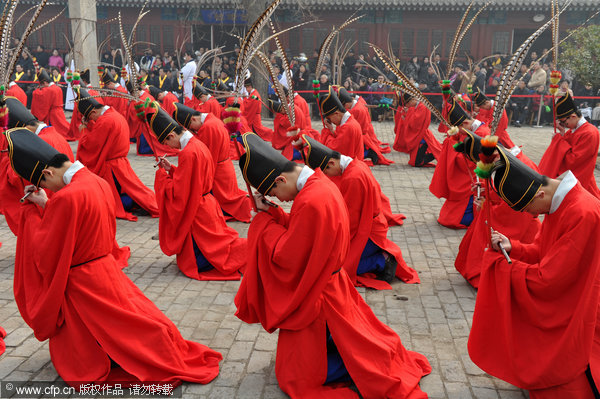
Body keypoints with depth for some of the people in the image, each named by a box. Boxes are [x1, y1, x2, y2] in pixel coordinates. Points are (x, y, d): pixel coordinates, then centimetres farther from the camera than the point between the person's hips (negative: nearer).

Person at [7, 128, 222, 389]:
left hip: (82, 286, -8)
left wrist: (34, 210, -6)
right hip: (107, 268, 8)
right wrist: (45, 206, 6)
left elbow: (45, 254, -16)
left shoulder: (66, 197, -26)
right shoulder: (98, 182, 1)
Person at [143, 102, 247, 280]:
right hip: (207, 204, 9)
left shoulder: (188, 153, -24)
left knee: (198, 263, -1)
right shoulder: (198, 144, 6)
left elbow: (177, 193, -19)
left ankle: (244, 248, -3)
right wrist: (171, 169, 9)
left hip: (198, 212, -9)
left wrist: (162, 175, -5)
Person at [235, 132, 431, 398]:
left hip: (312, 296, -9)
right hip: (328, 283, 9)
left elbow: (285, 256, -24)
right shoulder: (321, 183, -2)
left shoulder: (310, 202, -31)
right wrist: (271, 212, -4)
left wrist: (264, 218, -12)